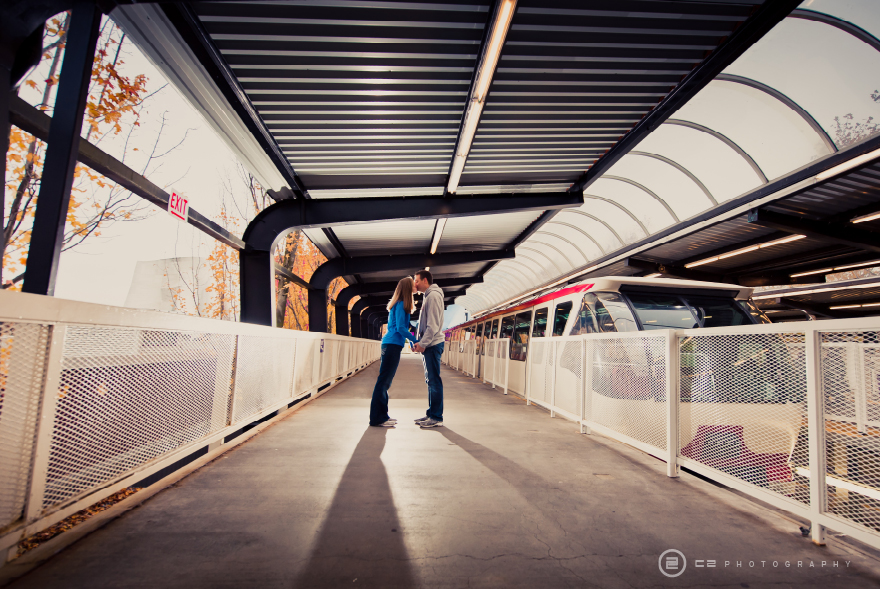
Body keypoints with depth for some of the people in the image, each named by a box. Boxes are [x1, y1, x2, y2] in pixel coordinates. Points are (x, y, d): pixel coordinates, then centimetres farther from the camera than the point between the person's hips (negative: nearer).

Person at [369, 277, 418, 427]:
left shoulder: (399, 305, 18)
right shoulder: (401, 305, -10)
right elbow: (400, 328, -15)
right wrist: (416, 340, -10)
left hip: (391, 345, 10)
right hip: (393, 345, -10)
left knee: (385, 381, 12)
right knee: (383, 381, -6)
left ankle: (381, 416, 19)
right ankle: (377, 419, -2)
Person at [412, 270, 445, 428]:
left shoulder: (433, 296, -12)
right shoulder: (429, 296, 19)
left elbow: (433, 325, -19)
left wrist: (423, 343, -19)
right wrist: (420, 343, 14)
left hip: (433, 344, -10)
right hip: (429, 344, 10)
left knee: (434, 380, -6)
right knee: (430, 380, 13)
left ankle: (437, 417, -1)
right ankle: (431, 414, 21)